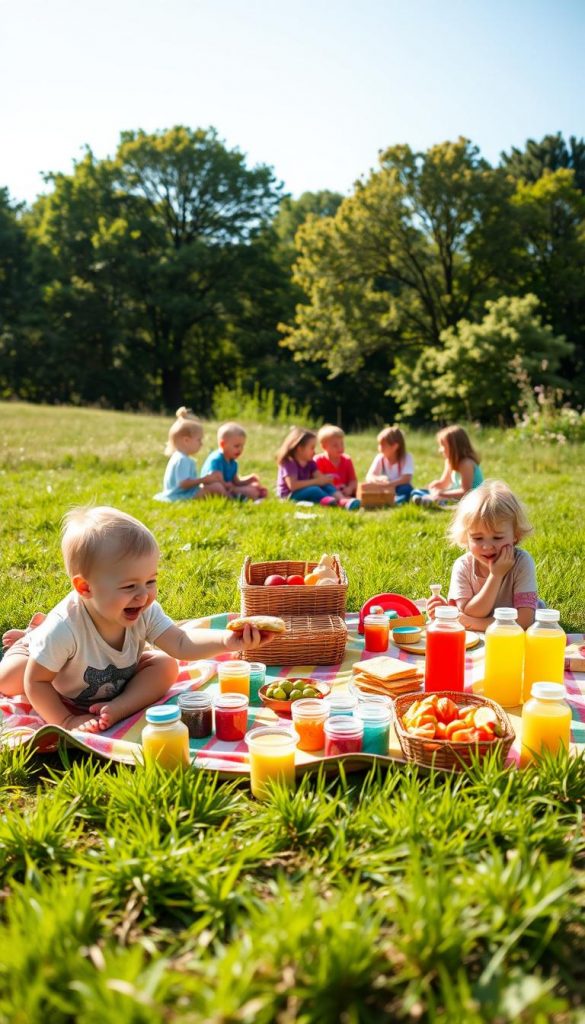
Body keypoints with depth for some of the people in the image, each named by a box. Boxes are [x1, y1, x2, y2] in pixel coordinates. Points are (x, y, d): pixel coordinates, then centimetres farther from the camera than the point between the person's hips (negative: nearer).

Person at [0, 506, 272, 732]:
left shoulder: (145, 613, -31)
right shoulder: (64, 628, -42)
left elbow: (181, 644, -38)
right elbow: (36, 681, -30)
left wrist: (226, 640, -55)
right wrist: (65, 721, -29)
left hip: (116, 679, 3)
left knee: (165, 665, -15)